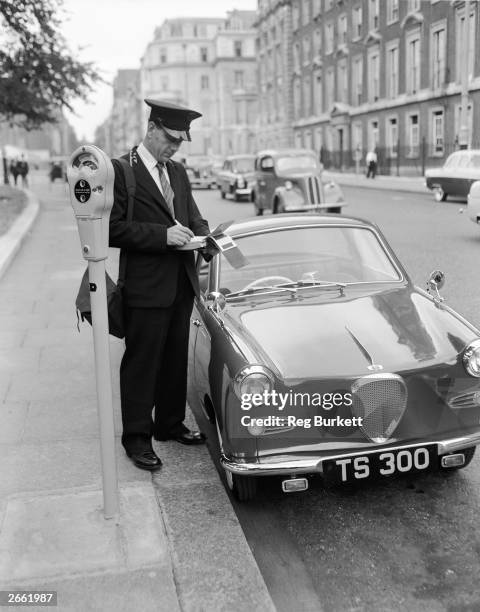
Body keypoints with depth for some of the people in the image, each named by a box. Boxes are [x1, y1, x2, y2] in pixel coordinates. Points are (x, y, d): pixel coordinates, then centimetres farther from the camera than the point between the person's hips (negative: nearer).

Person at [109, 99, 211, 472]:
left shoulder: (178, 172, 14)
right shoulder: (122, 171, -9)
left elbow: (194, 217, 21)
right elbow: (113, 229, -16)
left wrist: (203, 235, -1)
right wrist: (162, 235, -23)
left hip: (182, 284, 7)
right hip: (146, 287, -7)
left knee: (176, 359, 16)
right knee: (141, 363, 2)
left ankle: (170, 424, 31)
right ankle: (137, 437, 14)